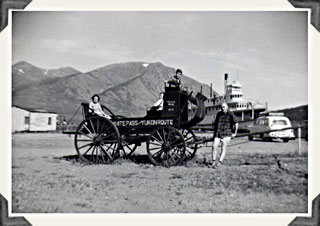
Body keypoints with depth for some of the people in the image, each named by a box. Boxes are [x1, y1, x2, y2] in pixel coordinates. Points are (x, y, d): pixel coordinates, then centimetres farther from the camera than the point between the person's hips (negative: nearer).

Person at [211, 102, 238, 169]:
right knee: (214, 146, -13)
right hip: (218, 133, 3)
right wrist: (214, 132, 19)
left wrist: (235, 133, 1)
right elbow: (215, 123, 23)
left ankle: (220, 162, -17)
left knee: (223, 148, -11)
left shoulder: (230, 114, -3)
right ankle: (214, 161, -4)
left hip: (226, 134, -3)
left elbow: (236, 123, -1)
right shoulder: (219, 114, 11)